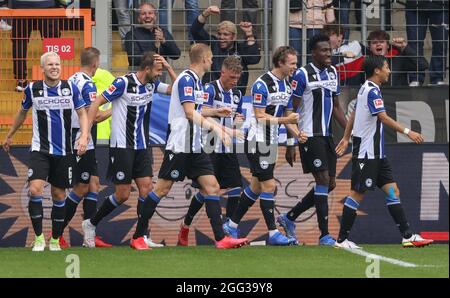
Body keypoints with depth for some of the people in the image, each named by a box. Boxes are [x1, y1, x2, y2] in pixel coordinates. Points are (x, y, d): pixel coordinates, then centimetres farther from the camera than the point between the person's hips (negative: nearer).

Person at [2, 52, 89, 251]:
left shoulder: (71, 88, -2)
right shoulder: (32, 89, -2)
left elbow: (82, 113, 6)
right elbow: (22, 113, 16)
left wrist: (84, 136, -11)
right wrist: (9, 136, 24)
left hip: (63, 151, 1)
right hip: (40, 150, -1)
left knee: (59, 195, 7)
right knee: (35, 190, -19)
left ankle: (55, 240, 21)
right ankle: (39, 238, -7)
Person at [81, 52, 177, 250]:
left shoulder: (151, 85, 6)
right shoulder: (124, 83, -14)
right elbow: (97, 103, -11)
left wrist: (169, 68, -2)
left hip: (140, 146, 7)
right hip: (121, 146, -7)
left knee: (146, 188, -4)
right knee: (123, 194, -6)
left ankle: (139, 237, 1)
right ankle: (91, 224, 14)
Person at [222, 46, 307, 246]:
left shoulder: (287, 86, 10)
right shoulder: (262, 85, -16)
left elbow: (288, 116, 15)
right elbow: (260, 116, -19)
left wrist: (297, 133, -2)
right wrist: (285, 119, -24)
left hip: (271, 143, 9)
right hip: (258, 141, -9)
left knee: (256, 187, 13)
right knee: (268, 186, -9)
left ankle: (231, 225, 22)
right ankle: (273, 234, -8)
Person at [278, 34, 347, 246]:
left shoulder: (332, 72, 13)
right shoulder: (302, 75, -9)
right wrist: (290, 144, -13)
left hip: (327, 136, 8)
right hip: (310, 136, -8)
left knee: (329, 185, 8)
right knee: (323, 180, -12)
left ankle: (289, 218, 22)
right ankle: (324, 235, -10)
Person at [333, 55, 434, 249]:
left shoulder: (366, 89, 14)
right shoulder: (372, 91, -16)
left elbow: (354, 114, 24)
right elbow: (383, 118, -26)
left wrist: (346, 138, 33)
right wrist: (408, 132, -31)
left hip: (376, 153, 10)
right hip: (366, 152, -10)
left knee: (392, 191, 5)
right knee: (358, 194, -5)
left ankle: (407, 236, 4)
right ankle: (342, 239, 1)